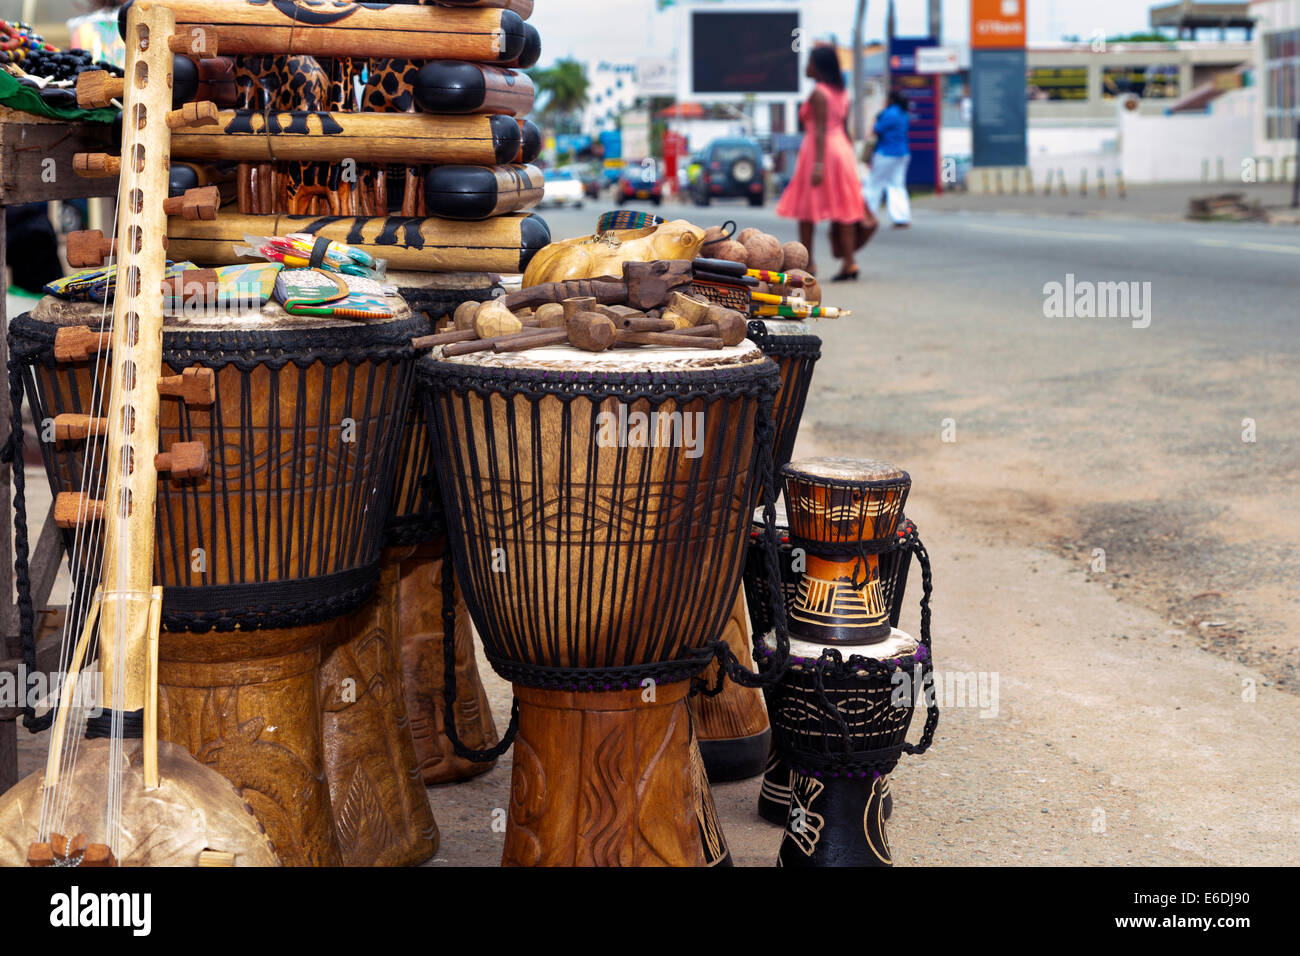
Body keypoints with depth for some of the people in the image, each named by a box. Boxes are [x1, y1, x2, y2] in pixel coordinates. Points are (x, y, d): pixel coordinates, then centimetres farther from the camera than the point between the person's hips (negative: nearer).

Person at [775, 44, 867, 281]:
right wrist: (849, 158, 21)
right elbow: (844, 129, 16)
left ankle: (807, 264, 4)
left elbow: (820, 130, -18)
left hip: (820, 150, -8)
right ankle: (849, 263, -2)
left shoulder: (818, 93, -11)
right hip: (842, 148, 8)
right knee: (842, 209, 4)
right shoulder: (842, 93, 13)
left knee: (805, 209, 3)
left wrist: (818, 164, -22)